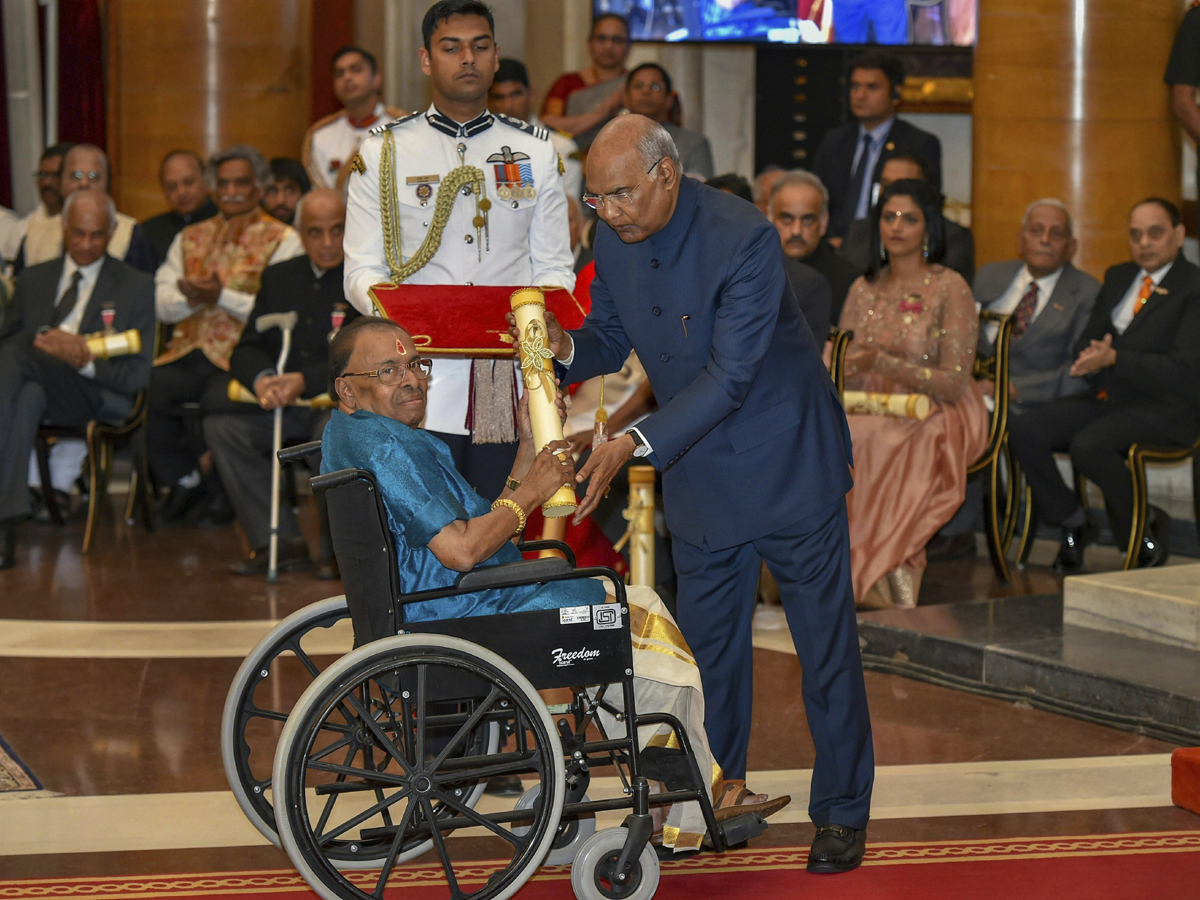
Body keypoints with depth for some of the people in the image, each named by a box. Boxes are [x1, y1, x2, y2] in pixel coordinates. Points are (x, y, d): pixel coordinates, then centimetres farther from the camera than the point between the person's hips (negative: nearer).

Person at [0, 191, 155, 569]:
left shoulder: (136, 287, 13)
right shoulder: (34, 279, 24)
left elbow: (137, 375, 5)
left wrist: (87, 361, -15)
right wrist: (40, 340, -6)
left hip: (95, 396, -3)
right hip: (33, 385, 3)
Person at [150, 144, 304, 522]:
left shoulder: (282, 239, 7)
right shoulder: (190, 238, 24)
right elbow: (161, 304, 15)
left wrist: (223, 297, -15)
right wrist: (190, 298, -7)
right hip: (189, 350, 4)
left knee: (219, 399, -35)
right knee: (146, 389, -26)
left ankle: (217, 490, -5)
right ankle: (183, 481, -1)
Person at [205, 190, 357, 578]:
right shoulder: (279, 277, 14)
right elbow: (247, 349, 10)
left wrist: (305, 381, -25)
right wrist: (262, 380, -15)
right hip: (282, 402, 6)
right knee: (220, 426, -16)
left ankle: (338, 548, -16)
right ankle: (280, 541, -13)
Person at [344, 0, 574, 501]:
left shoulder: (536, 152, 15)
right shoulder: (383, 153, 9)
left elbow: (554, 266, 13)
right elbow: (361, 271, 5)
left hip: (509, 388, 2)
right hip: (418, 384, -2)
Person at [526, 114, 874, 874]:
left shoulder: (744, 238, -27)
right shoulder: (617, 239, -5)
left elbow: (729, 376, -30)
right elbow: (612, 338, 7)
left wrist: (634, 445, -37)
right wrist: (566, 345, -18)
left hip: (784, 461, -6)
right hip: (698, 472, 6)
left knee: (825, 641, 4)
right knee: (708, 644, 12)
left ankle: (843, 811, 16)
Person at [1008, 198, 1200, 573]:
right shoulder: (1117, 278, 18)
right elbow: (1086, 339, 19)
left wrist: (1113, 359, -20)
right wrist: (1091, 358, -7)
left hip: (1162, 409, -7)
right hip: (1105, 397, 7)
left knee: (1088, 444, -34)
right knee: (1023, 431, -13)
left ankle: (1142, 531, -10)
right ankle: (1074, 524, 5)